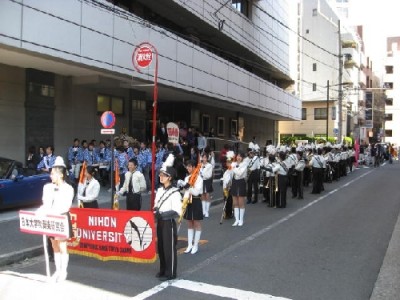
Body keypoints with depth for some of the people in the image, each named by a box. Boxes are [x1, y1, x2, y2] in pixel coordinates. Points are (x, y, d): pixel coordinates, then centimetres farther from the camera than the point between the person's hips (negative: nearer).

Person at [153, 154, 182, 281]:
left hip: (169, 223, -8)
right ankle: (163, 270, 29)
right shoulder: (159, 190, 7)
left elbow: (177, 211, -20)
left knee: (169, 248, 0)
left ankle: (171, 273, 11)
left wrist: (162, 214, -25)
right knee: (160, 247, 15)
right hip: (160, 222, 8)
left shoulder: (175, 192, -16)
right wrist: (155, 211, -2)